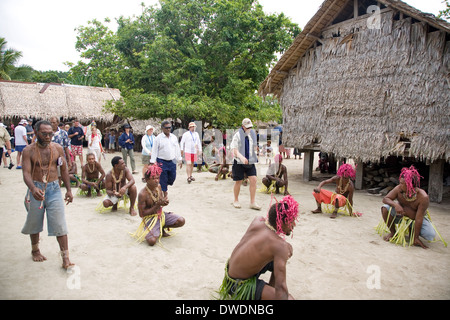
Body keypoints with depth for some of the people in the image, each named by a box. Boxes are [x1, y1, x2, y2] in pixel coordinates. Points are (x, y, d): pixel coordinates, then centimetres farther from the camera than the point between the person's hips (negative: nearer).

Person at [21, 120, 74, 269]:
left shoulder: (58, 148, -1)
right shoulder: (28, 150, -7)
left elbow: (64, 169, 7)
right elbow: (26, 172, -16)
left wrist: (68, 189, 5)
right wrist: (33, 189, -34)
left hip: (54, 188, 0)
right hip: (36, 189, 0)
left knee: (60, 224, -3)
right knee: (34, 222, 18)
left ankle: (65, 257, 2)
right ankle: (35, 250, 42)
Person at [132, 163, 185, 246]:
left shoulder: (158, 186, -2)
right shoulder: (143, 194, -22)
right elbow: (142, 214, -19)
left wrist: (165, 202, -12)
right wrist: (157, 205, -25)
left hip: (161, 214, 6)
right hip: (150, 218, -6)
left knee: (181, 221, -12)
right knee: (152, 241, -27)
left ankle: (162, 228, 10)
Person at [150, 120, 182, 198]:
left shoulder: (174, 137, 7)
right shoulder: (158, 138, -7)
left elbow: (177, 149, 15)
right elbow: (154, 151, -6)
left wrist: (180, 160, 16)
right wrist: (152, 162, -9)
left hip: (172, 161, 4)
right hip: (162, 162, -4)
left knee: (172, 177, 8)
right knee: (163, 179, 1)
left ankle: (164, 187, 34)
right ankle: (164, 193, 15)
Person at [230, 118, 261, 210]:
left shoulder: (252, 133, 8)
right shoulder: (237, 135, -11)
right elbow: (234, 150, -19)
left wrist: (254, 157, 21)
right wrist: (241, 157, -34)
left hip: (250, 161, 5)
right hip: (239, 162, -5)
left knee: (253, 180, -7)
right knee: (238, 182, 3)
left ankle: (252, 202, 0)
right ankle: (236, 201, 24)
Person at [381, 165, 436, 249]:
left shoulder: (423, 197, -31)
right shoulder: (399, 189, -23)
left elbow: (418, 218, -30)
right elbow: (385, 199, -19)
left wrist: (416, 238, -27)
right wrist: (395, 204, -42)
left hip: (415, 217, -2)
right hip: (401, 213, 2)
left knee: (431, 235, -22)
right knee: (385, 208, -26)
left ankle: (412, 229, 12)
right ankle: (393, 232, -4)